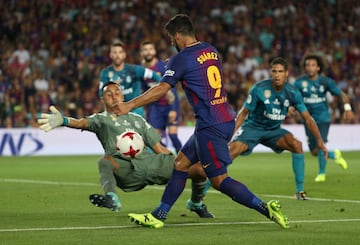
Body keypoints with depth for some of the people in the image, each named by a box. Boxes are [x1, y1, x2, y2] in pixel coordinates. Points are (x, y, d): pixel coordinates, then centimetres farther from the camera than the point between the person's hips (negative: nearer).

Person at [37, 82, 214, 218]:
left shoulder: (137, 119, 30)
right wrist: (63, 121, -30)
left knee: (200, 169, -9)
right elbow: (82, 123, -7)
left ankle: (196, 204, 18)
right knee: (105, 162, -38)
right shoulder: (100, 119, 16)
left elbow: (159, 148, 27)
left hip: (151, 161, 4)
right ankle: (111, 198, -59)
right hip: (126, 168, -4)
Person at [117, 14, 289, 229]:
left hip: (210, 126, -9)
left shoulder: (181, 59, -10)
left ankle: (266, 209, -12)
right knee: (181, 163, 14)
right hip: (226, 120, 9)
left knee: (219, 180, -4)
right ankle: (158, 216, 17)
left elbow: (161, 90, -13)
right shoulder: (211, 50, 13)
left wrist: (130, 105, -9)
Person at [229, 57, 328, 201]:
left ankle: (300, 191, -13)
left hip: (274, 130, 3)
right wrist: (233, 135, -16)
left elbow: (307, 118, -4)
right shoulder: (259, 89, -18)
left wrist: (319, 140, -11)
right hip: (252, 128, -3)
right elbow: (244, 113, -9)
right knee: (230, 152, -28)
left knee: (296, 145, -24)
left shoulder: (292, 93, -10)